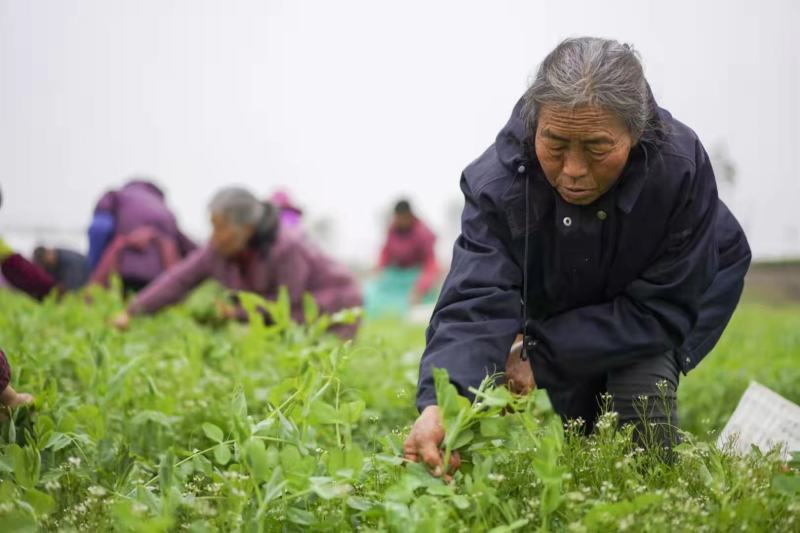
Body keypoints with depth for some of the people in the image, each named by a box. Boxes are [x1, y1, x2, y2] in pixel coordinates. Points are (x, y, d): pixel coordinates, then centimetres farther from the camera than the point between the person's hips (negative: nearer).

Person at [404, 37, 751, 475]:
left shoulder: (680, 168, -39)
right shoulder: (498, 180, -37)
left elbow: (660, 311, -32)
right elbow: (475, 302, -46)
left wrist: (539, 356, -37)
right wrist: (439, 405, -66)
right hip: (558, 303, 2)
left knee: (640, 382, -25)